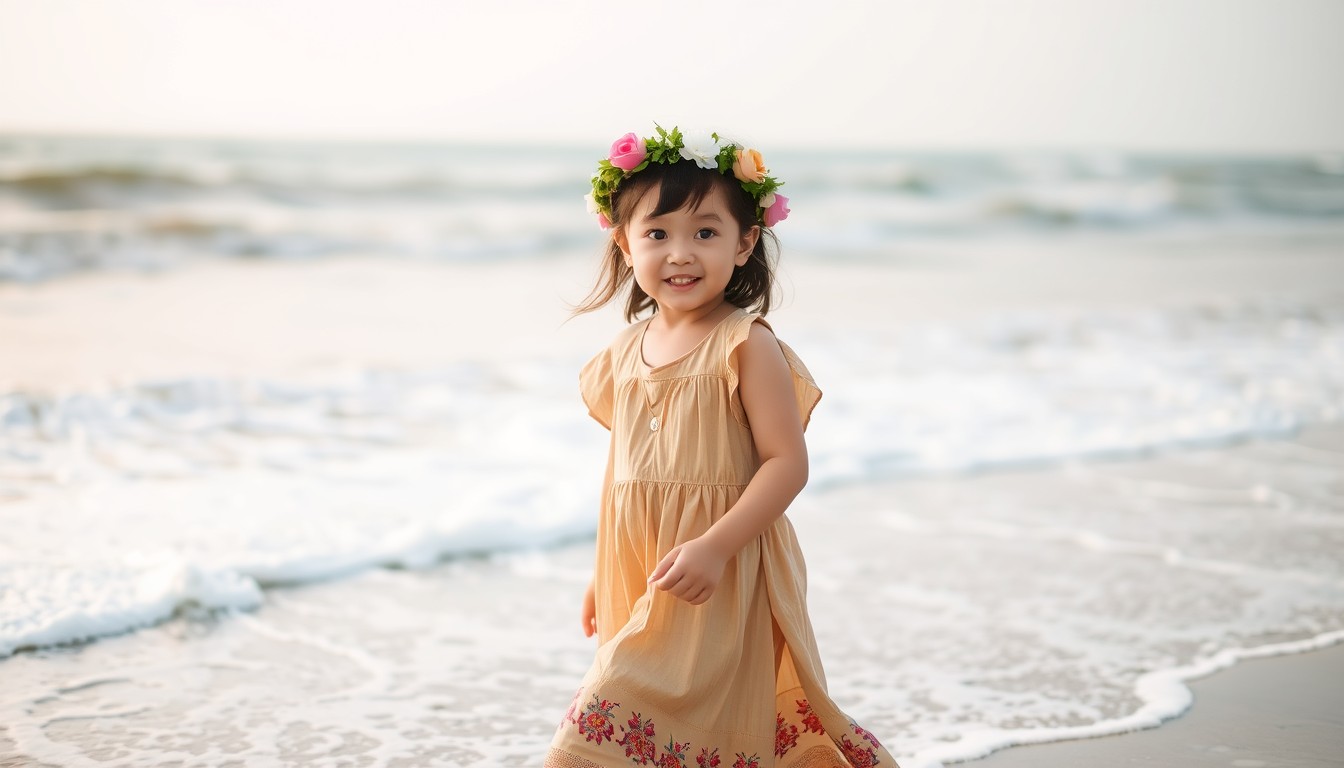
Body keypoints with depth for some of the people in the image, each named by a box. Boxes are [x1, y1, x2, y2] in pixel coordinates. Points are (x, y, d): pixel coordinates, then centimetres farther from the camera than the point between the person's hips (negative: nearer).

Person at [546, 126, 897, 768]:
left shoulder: (747, 346, -11)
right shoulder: (627, 352, 9)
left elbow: (787, 462, -16)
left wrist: (714, 546, -25)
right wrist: (601, 575, 20)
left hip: (716, 581, -6)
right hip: (634, 582, 7)